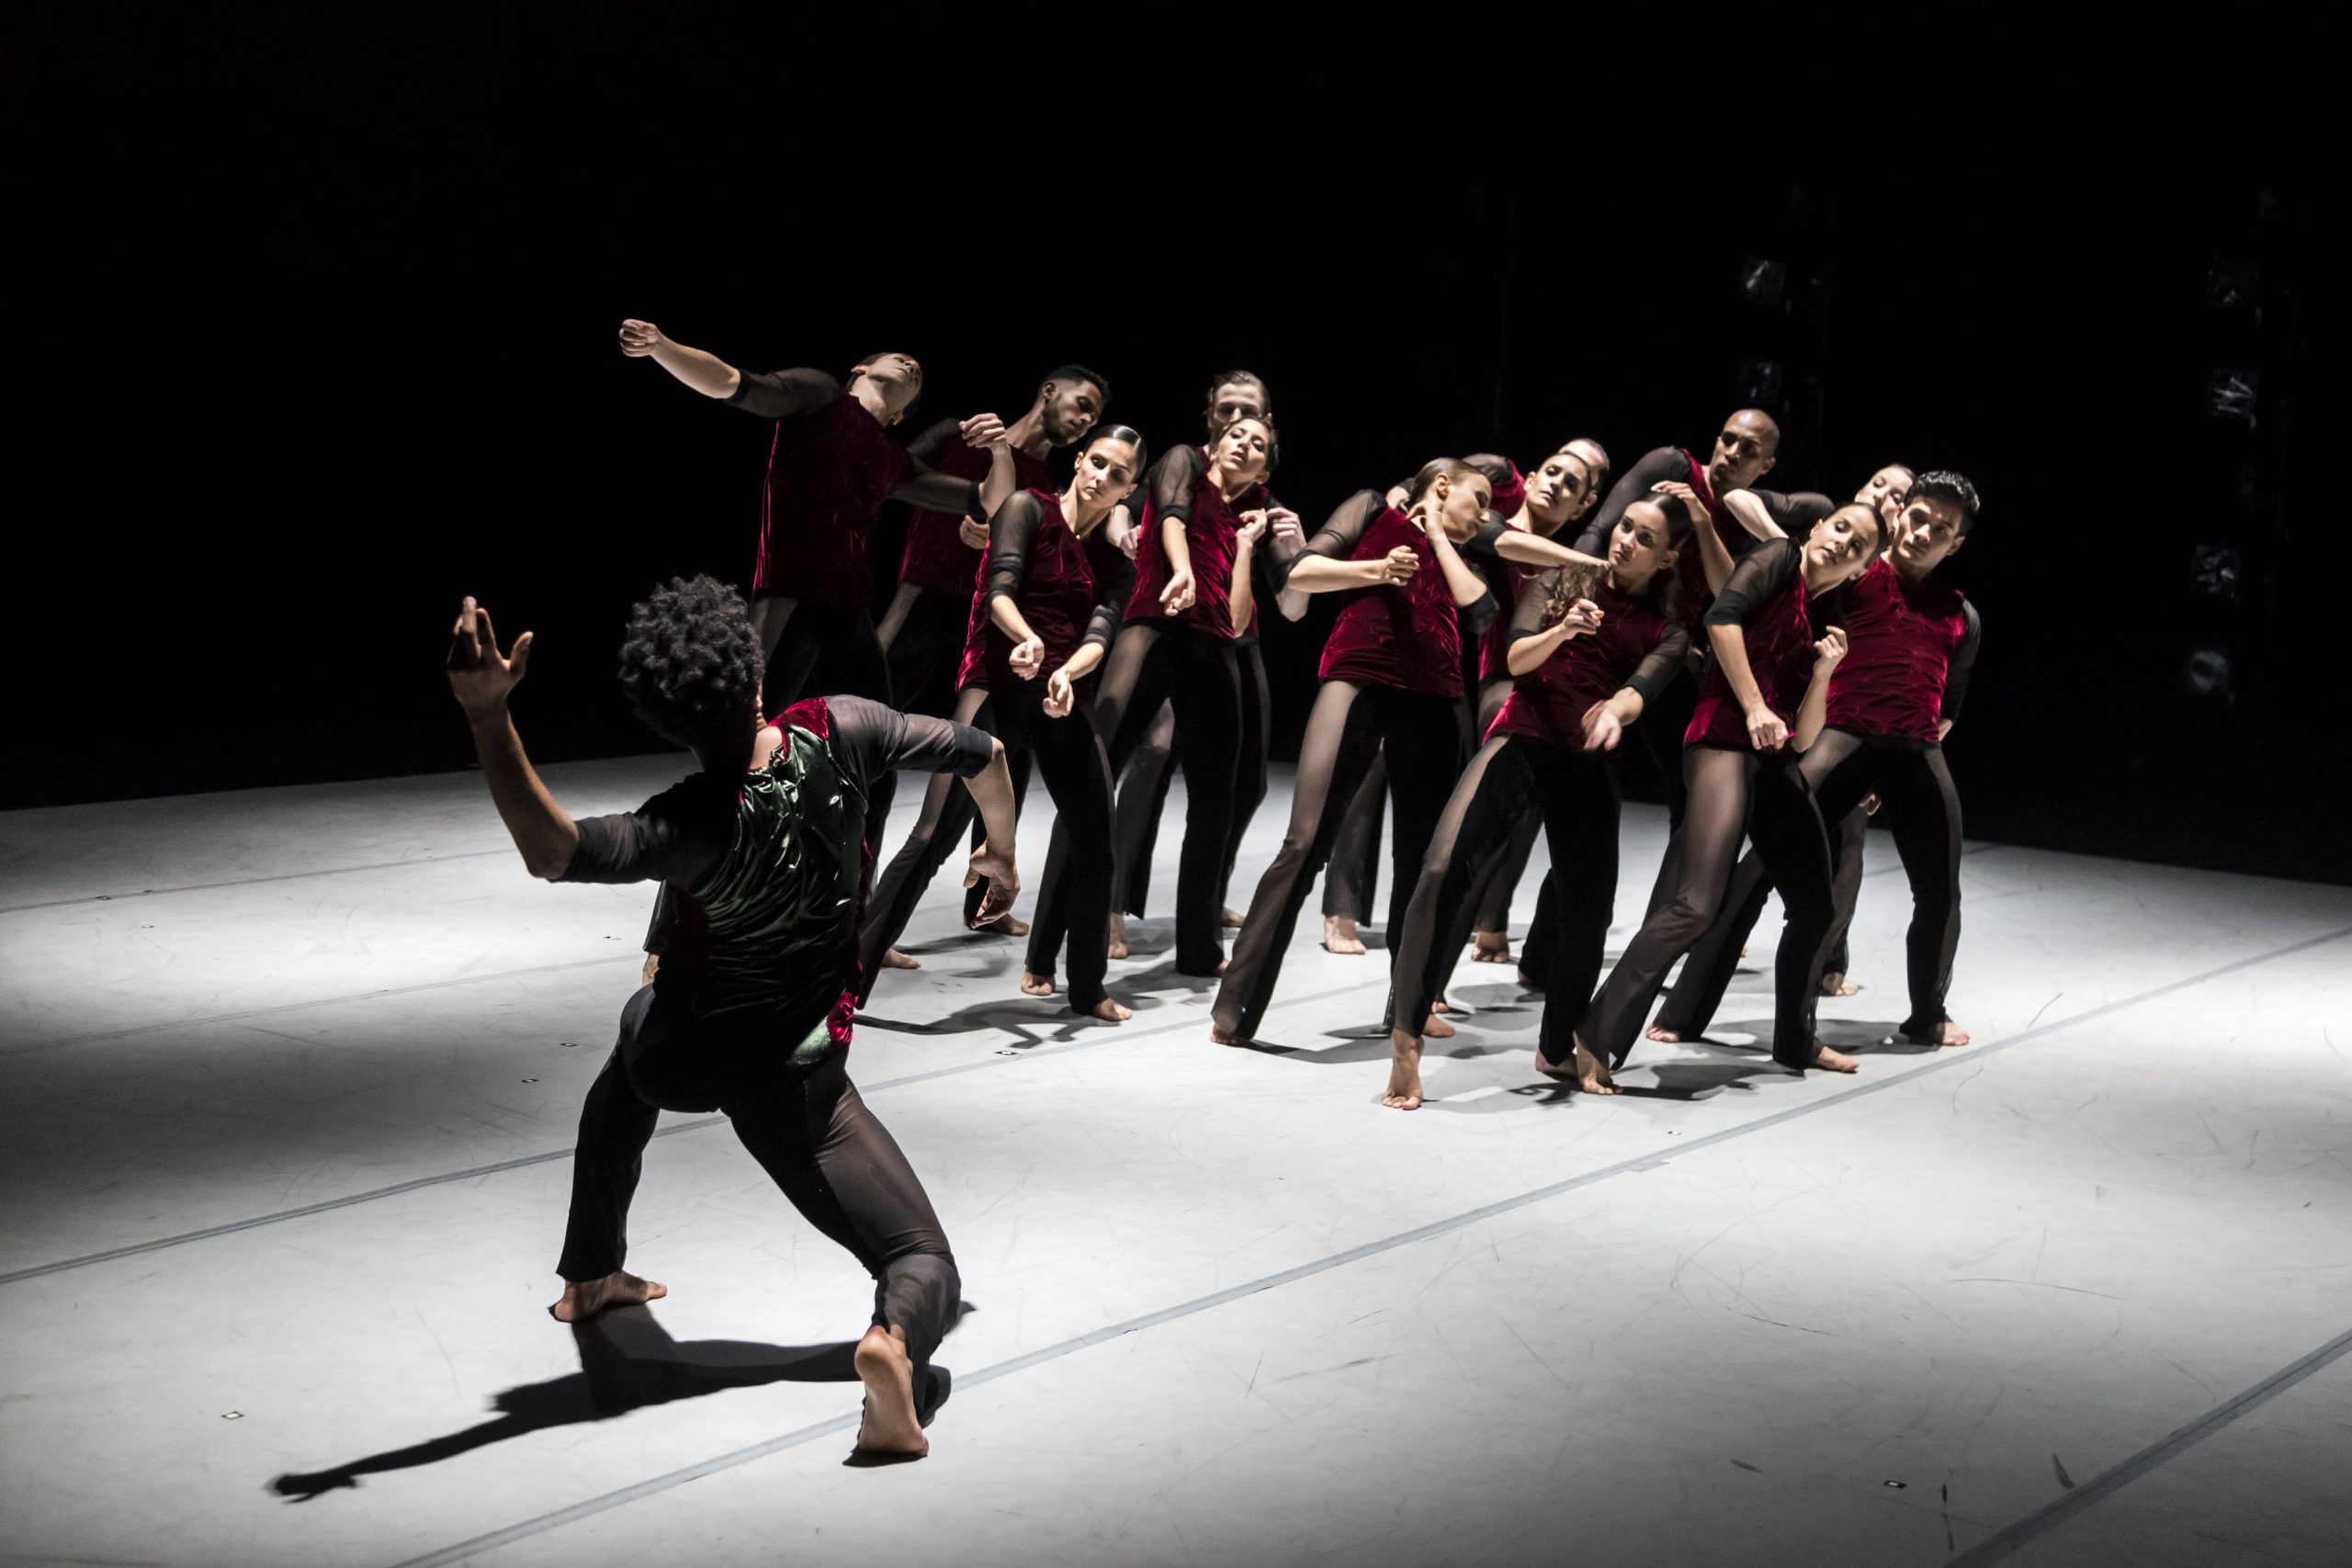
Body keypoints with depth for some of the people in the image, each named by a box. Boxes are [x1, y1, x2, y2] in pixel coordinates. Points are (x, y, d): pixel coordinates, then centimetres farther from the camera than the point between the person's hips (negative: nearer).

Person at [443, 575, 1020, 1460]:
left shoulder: (692, 826, -27)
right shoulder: (839, 732, -18)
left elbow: (552, 851, -44)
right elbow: (982, 756, -2)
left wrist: (489, 719, -47)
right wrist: (1001, 856, 17)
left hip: (681, 1051, 0)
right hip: (793, 1076, 0)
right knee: (926, 1263, 3)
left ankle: (591, 1273, 46)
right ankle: (895, 1337, -36)